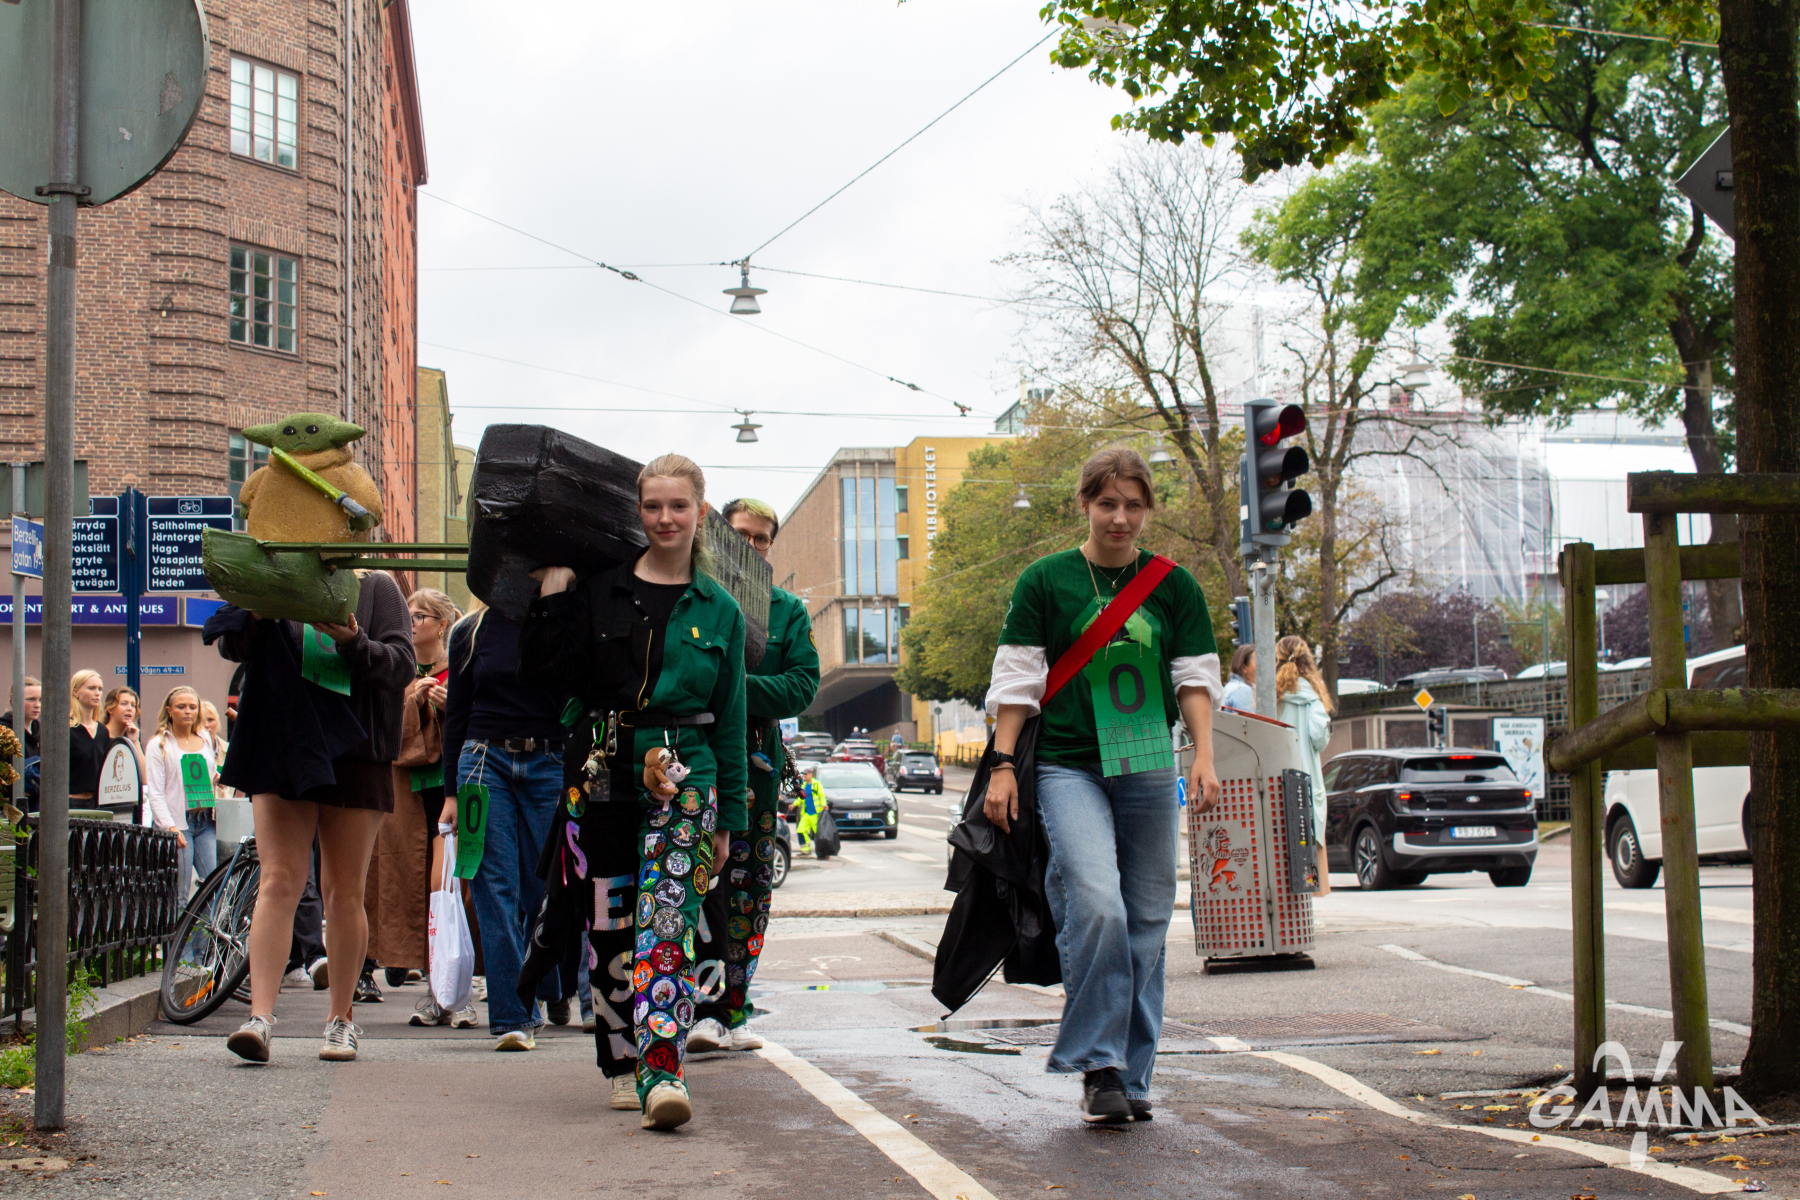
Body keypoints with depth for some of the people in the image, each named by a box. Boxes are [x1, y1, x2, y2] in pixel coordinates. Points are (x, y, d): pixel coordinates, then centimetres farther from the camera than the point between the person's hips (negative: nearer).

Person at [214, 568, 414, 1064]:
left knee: (344, 893, 5)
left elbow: (402, 665, -2)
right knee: (279, 882, -9)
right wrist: (254, 613, -19)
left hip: (354, 755, 0)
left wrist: (354, 642, -20)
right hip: (283, 751, 1)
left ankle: (341, 1019, 16)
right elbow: (234, 646, 1)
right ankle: (261, 1017, -14)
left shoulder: (376, 588, 8)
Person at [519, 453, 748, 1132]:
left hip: (684, 773, -1)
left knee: (668, 922, -14)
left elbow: (731, 718, 12)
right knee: (610, 923, 3)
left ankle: (662, 1070, -24)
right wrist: (553, 587, -5)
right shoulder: (598, 590, 7)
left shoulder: (719, 610, 10)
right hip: (604, 769, 1)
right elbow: (550, 671, -2)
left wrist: (729, 818, 9)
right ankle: (623, 1062, 17)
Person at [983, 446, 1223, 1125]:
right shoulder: (1045, 581, 1)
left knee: (1146, 921, 4)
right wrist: (1002, 766, -6)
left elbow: (1195, 678, 10)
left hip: (1149, 770, 4)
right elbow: (1017, 681, 1)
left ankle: (1132, 1076, 14)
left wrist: (1204, 758, -2)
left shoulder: (1172, 586, 9)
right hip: (1068, 767, -3)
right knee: (1096, 903, -22)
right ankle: (1098, 1064, -13)